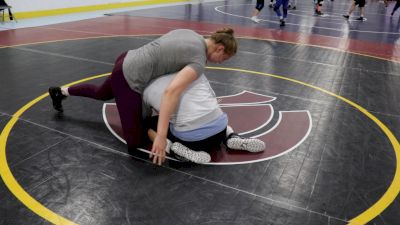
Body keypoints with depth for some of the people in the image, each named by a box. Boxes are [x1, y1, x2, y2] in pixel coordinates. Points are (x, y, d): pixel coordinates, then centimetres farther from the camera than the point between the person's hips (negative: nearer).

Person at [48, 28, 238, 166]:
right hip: (129, 79, -9)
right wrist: (161, 136, -37)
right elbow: (171, 92, -35)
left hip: (126, 61, 9)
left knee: (101, 94, 41)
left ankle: (60, 91, 51)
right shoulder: (199, 61, -20)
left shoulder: (190, 34, 5)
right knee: (135, 142, 0)